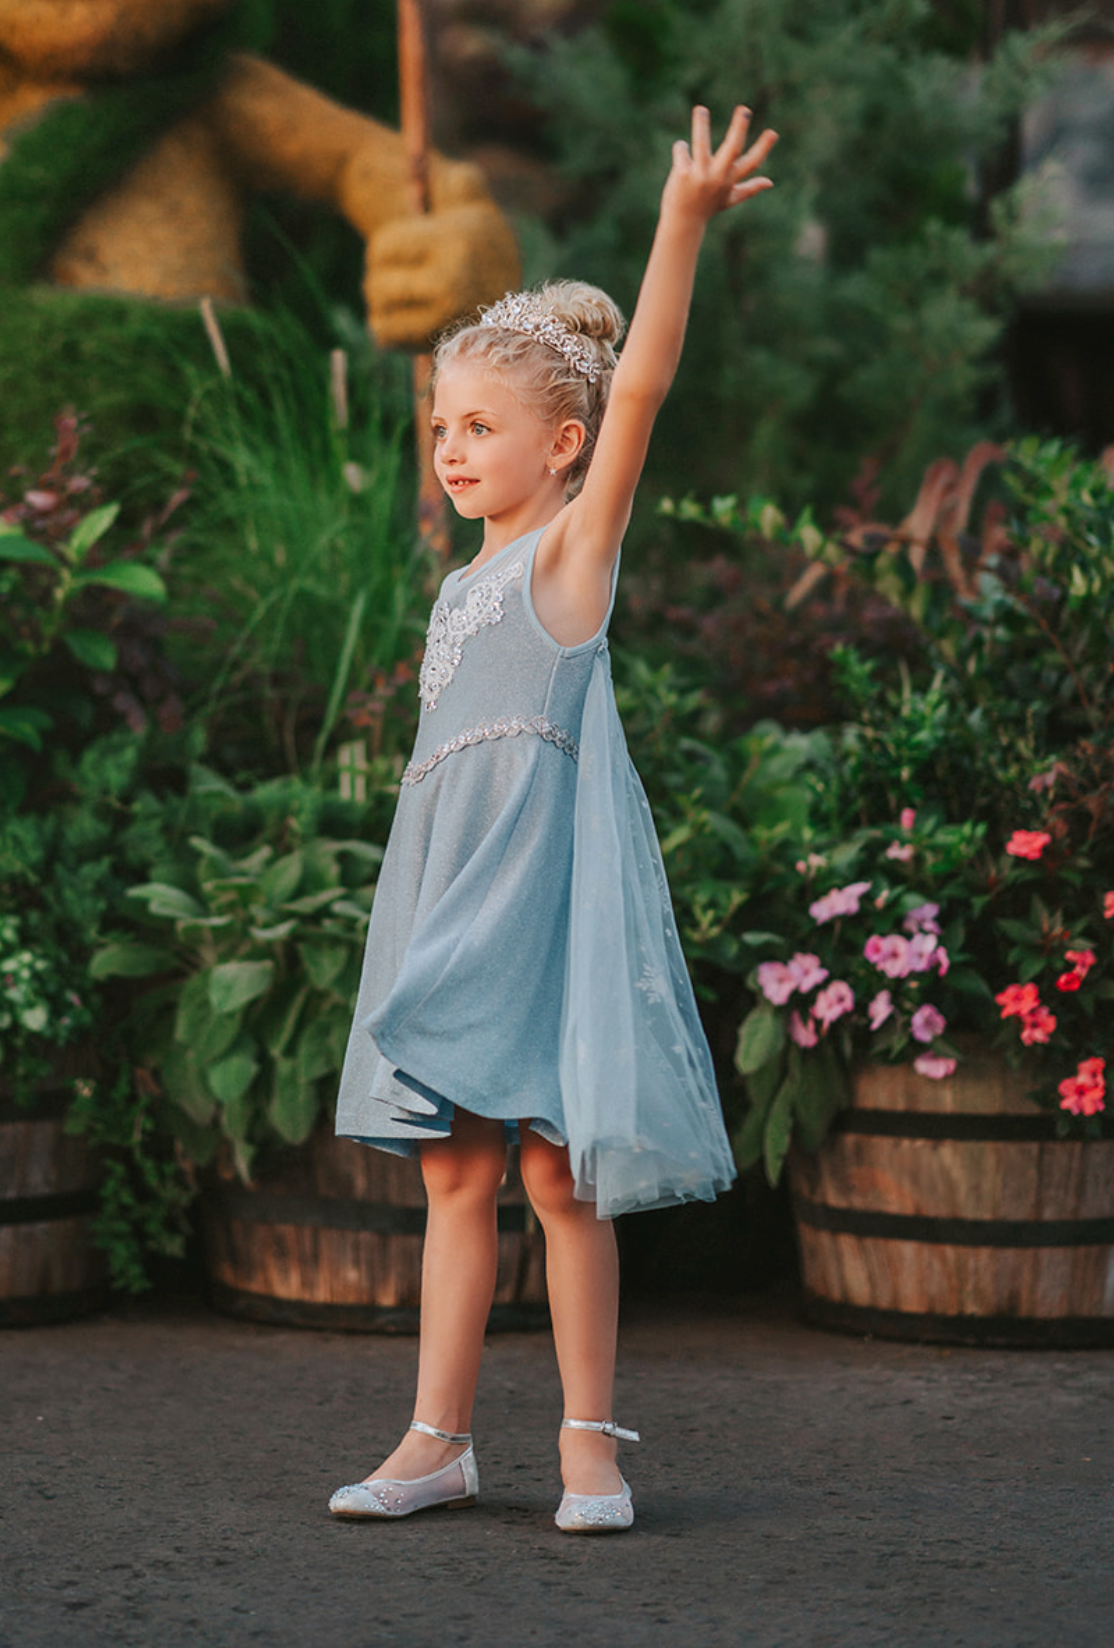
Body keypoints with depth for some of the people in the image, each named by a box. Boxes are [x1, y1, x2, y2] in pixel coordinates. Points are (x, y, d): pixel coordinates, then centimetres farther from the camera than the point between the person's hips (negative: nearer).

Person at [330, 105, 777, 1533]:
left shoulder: (574, 546, -1)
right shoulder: (465, 586, 19)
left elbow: (639, 388, -14)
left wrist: (683, 226, -24)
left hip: (540, 879, -7)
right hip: (444, 882, 7)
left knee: (555, 1168, -5)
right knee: (453, 1170, 7)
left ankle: (589, 1440, 3)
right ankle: (438, 1439, 10)